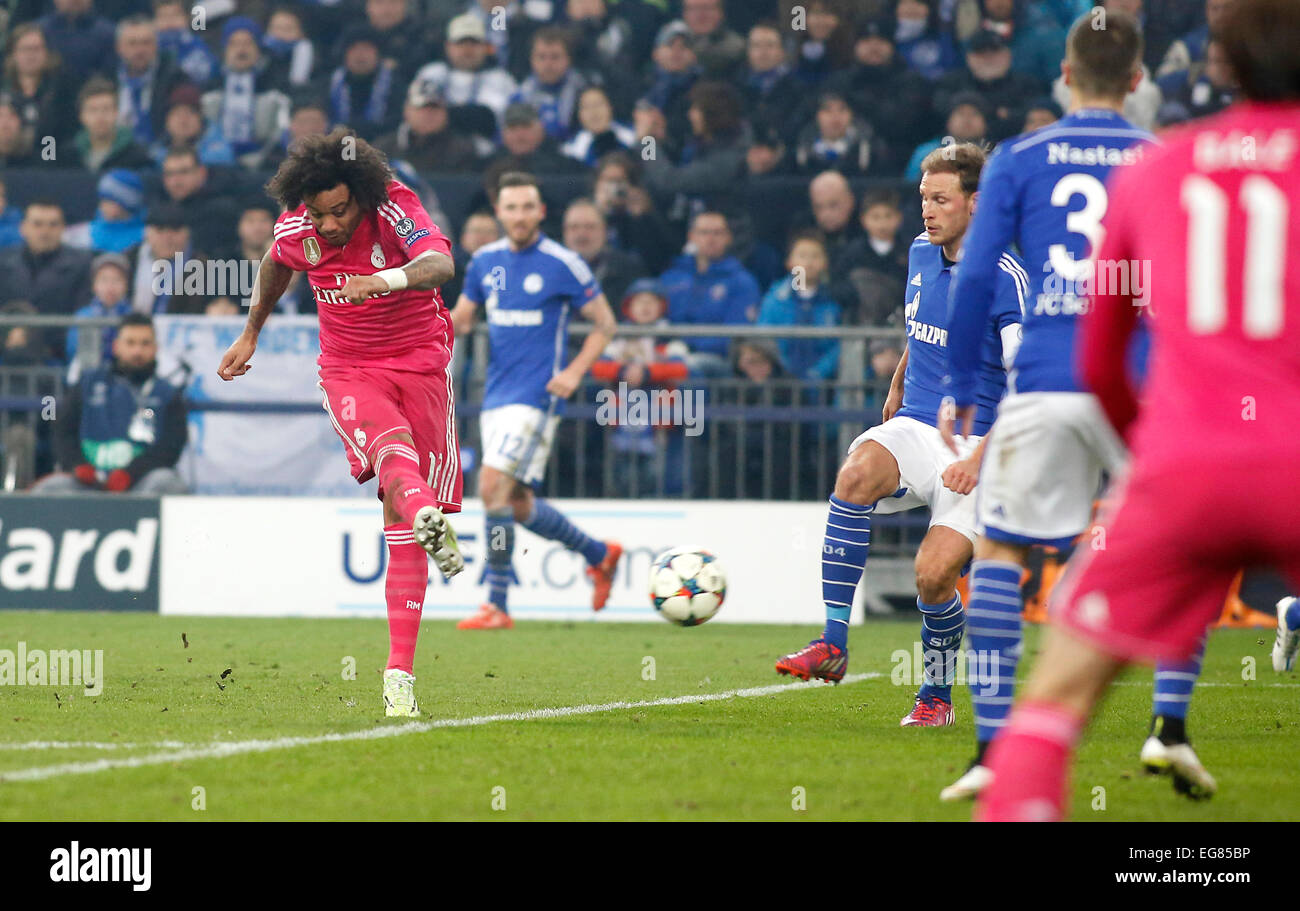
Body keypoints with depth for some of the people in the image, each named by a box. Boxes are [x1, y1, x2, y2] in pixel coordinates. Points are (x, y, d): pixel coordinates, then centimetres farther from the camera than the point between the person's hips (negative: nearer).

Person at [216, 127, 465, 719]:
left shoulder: (395, 210, -18)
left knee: (400, 529, -3)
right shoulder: (295, 229, -5)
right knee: (391, 449, -35)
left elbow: (440, 263, -39)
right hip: (349, 372, 1)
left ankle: (400, 673, 1)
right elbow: (275, 266, 21)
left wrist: (388, 279, -58)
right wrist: (250, 335, 30)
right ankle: (429, 521, -68)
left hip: (420, 364, -1)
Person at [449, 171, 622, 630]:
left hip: (535, 396, -7)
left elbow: (604, 322, 0)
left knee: (493, 486, -18)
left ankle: (496, 605, -13)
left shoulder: (562, 264, -8)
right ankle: (600, 553, 33)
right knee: (516, 503, 11)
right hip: (496, 397, 7)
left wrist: (575, 371, -13)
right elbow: (461, 318, 18)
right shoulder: (485, 261, 8)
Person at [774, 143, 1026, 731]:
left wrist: (981, 456, -23)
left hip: (976, 443, -5)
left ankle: (936, 697, 10)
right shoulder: (921, 254, 10)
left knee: (933, 574, -18)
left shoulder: (1005, 279, -12)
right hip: (915, 430, 5)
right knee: (857, 473, -28)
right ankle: (833, 645, -28)